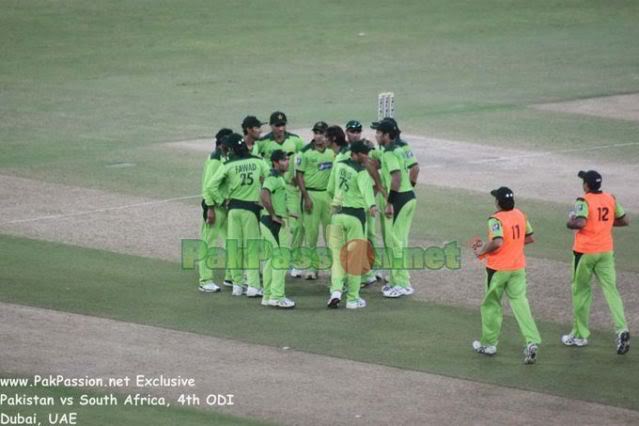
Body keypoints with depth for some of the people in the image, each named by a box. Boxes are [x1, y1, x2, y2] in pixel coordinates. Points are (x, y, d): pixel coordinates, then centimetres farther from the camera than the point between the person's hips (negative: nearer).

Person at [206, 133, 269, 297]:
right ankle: (252, 285, -5)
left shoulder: (228, 165, -4)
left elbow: (211, 187, -8)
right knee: (252, 247, 2)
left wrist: (220, 201, 6)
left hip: (234, 208, 0)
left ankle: (237, 283, 11)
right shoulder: (258, 162, 0)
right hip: (252, 208, 0)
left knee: (235, 246, 8)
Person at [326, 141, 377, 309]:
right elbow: (366, 188, -33)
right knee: (355, 257, 4)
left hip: (337, 214, 5)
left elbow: (330, 189, 17)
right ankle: (352, 298, 8)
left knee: (338, 256, 10)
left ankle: (336, 290, -10)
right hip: (355, 215, -5)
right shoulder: (361, 172, -12)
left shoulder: (339, 166, 6)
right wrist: (371, 205, -49)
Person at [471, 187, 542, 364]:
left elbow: (497, 242, -32)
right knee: (520, 303, 3)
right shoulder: (520, 215, 3)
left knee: (491, 304, 12)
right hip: (518, 268, 5)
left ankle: (488, 343, 22)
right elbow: (530, 238, 12)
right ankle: (532, 341, -14)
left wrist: (482, 251, -16)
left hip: (498, 269, -5)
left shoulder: (496, 220, -18)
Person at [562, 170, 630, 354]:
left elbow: (579, 223, -28)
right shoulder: (611, 199, 4)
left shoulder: (584, 201, -14)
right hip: (606, 251, 4)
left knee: (581, 290, 10)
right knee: (611, 289, 0)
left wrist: (570, 222, -8)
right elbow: (625, 221, 10)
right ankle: (621, 329, -19)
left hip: (585, 252, -4)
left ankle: (580, 334, 18)